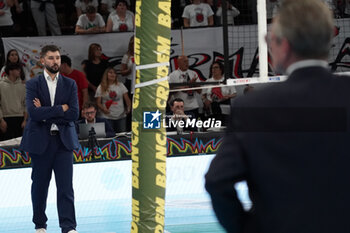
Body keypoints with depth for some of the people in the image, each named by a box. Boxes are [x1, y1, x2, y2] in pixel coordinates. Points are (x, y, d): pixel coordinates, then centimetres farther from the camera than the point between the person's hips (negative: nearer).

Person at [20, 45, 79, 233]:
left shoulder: (69, 84, 7)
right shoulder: (33, 85, 1)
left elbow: (74, 114, -5)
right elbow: (34, 112, -14)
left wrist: (46, 113, -10)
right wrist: (61, 109, -12)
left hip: (63, 141, 1)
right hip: (40, 141, -1)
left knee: (66, 186, -6)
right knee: (40, 185, 7)